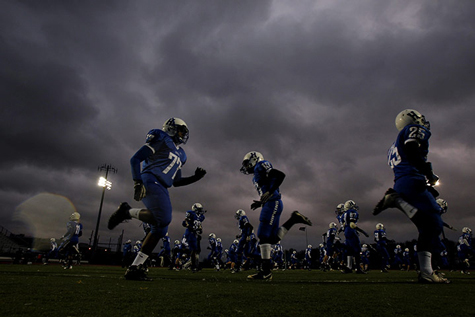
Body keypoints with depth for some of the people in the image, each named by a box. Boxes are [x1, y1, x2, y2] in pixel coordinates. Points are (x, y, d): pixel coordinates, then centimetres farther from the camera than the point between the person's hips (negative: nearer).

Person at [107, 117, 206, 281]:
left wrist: (195, 177, 18)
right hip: (150, 181, -9)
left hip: (162, 190, 9)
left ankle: (135, 268, 10)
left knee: (160, 229, 4)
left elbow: (176, 182, 29)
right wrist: (137, 182, -15)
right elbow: (135, 159, -4)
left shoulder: (180, 154, 27)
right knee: (163, 219, -26)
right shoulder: (162, 140, 2)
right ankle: (127, 211, -5)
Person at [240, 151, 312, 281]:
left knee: (263, 236, -10)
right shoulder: (256, 177, 25)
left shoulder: (260, 165, -2)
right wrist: (260, 202, 21)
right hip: (270, 205, 10)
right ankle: (293, 219, 10)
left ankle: (265, 271, -7)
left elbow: (280, 175, -16)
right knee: (273, 238, 8)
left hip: (273, 204, -10)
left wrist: (269, 192, -21)